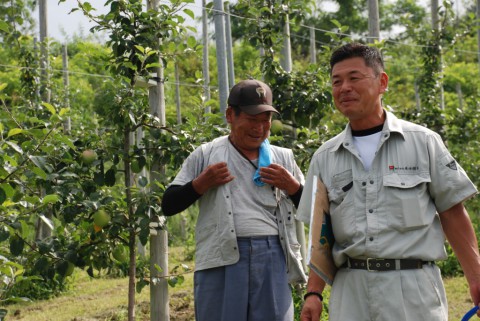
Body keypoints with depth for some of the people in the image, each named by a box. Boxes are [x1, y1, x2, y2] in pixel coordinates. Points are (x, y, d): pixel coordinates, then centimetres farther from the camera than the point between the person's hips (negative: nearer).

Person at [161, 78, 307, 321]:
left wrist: (291, 186, -1)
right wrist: (200, 184, -5)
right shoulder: (206, 155, 10)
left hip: (272, 259, 2)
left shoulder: (283, 158, 16)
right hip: (222, 260, -2)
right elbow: (168, 206, 9)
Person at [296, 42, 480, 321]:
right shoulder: (324, 158, 9)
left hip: (413, 285, -2)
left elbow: (452, 213, 2)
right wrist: (314, 293, 3)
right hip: (350, 288, 3)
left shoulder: (423, 143, 2)